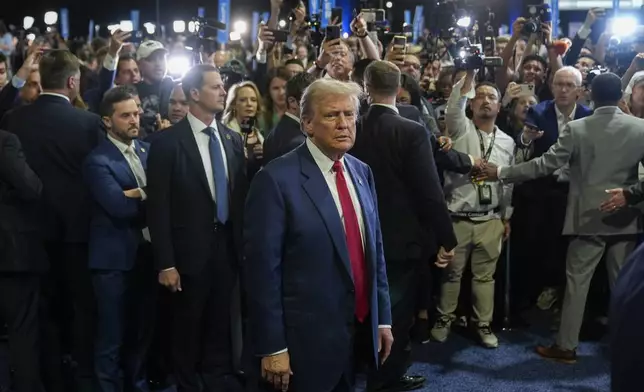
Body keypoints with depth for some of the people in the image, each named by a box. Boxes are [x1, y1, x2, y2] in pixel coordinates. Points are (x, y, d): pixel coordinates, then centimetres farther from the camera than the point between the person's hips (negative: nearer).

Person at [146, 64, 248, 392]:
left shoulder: (233, 139, 6)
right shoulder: (168, 142, -9)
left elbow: (241, 195, 8)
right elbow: (158, 206, -11)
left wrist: (243, 246, 4)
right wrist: (165, 262, -15)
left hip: (227, 247, 4)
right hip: (190, 250, -4)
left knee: (220, 325, 15)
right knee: (188, 328, 12)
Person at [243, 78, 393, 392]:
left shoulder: (362, 173, 6)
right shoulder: (277, 179, -16)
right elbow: (262, 268, -16)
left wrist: (382, 317, 11)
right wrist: (272, 347, -15)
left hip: (361, 330, 6)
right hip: (306, 339, -6)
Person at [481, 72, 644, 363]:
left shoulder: (577, 129, -9)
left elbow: (546, 164, -12)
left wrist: (501, 172, -7)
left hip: (589, 217, -2)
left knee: (576, 281, 5)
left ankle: (566, 347, 10)